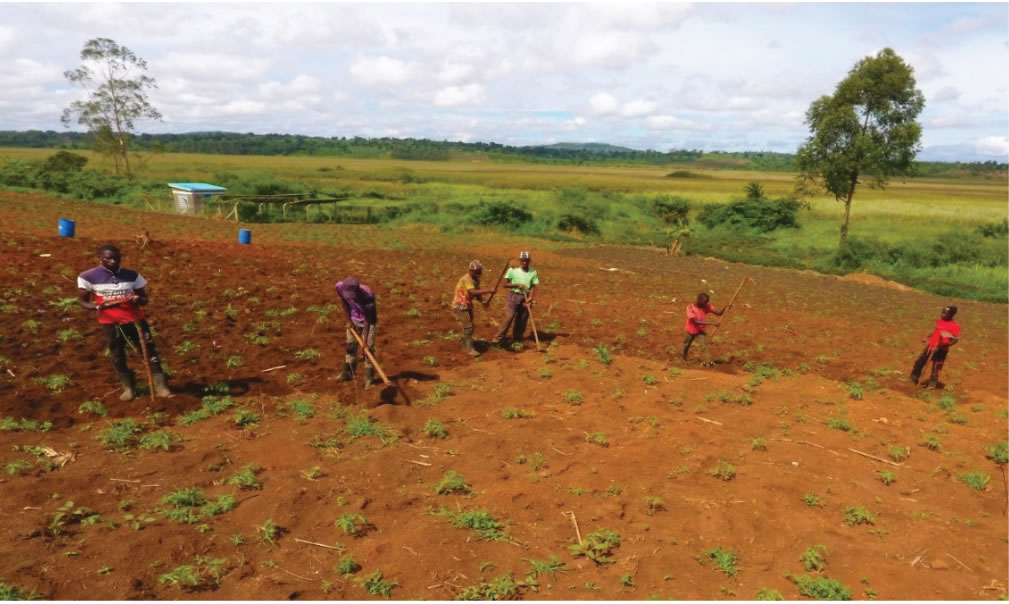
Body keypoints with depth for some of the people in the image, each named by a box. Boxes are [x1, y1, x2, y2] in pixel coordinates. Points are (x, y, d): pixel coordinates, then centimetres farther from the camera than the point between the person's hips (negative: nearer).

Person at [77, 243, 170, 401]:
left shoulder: (132, 275, 1)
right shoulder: (88, 277, -4)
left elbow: (145, 299, 6)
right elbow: (82, 301, 1)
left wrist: (139, 300, -20)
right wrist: (98, 306, -20)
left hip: (134, 319, 1)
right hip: (110, 323, -1)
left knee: (150, 351, -1)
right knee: (117, 357, 12)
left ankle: (160, 387, 7)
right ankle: (128, 388, 31)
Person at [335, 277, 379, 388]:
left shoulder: (367, 295, -37)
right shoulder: (340, 287, -26)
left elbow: (367, 320, -30)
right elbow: (344, 303, -4)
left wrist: (365, 339, -31)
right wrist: (349, 320, -1)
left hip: (368, 320, -4)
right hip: (353, 319, 4)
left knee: (368, 348, -7)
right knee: (350, 345, 13)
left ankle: (369, 378, 4)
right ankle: (348, 373, 29)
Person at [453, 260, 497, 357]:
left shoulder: (476, 279, 4)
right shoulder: (466, 279, -25)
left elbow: (477, 294, 6)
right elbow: (473, 292, -39)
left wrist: (483, 301, -14)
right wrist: (489, 290, -43)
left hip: (467, 305, 9)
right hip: (460, 306, -9)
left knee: (468, 326, 15)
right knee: (468, 327, -12)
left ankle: (465, 345, 29)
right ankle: (470, 349, -9)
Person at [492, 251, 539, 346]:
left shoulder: (533, 272, 2)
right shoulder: (513, 270, -5)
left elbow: (533, 287, 1)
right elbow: (505, 284, -3)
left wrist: (530, 298, -15)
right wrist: (517, 285, -17)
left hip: (526, 298, 3)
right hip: (514, 296, -3)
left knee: (523, 319, 7)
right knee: (509, 317, -9)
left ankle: (517, 338, 23)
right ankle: (499, 338, -3)